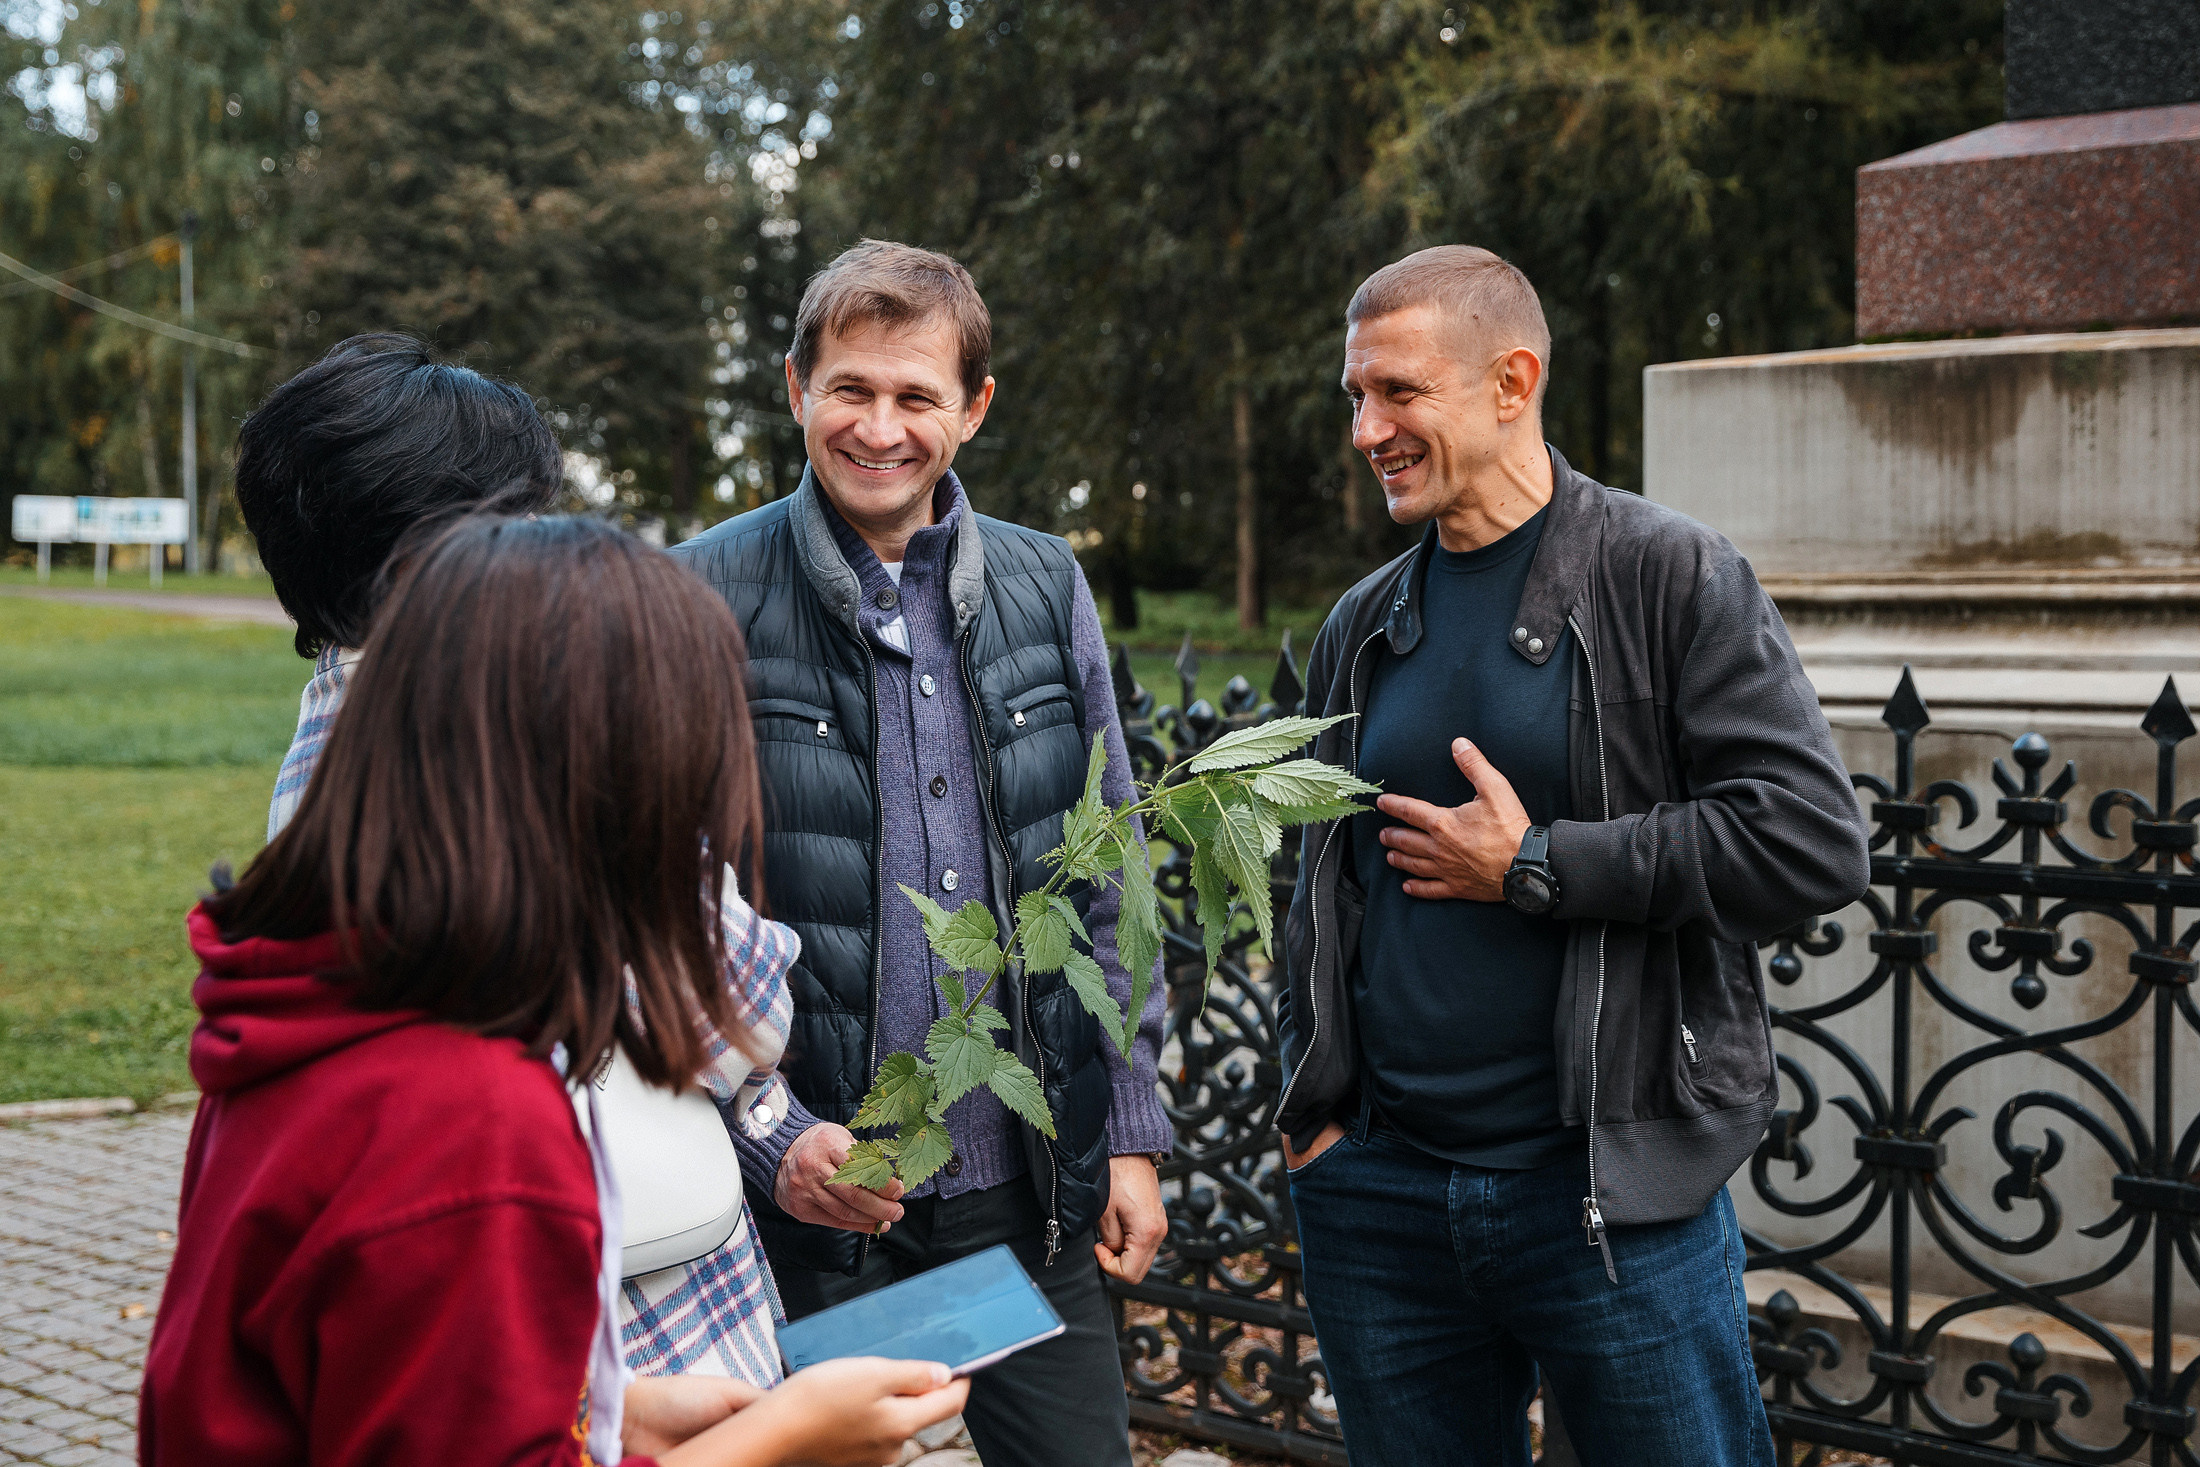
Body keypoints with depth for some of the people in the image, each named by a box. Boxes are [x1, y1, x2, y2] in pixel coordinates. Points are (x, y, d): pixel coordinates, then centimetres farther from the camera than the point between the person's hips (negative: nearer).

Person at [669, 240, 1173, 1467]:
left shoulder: (1046, 587, 6)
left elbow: (1105, 881, 11)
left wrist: (1132, 1130, 8)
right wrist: (767, 1135, -15)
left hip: (1034, 1189, 4)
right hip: (809, 1191, -3)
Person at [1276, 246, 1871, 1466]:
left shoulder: (1669, 578, -5)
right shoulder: (1361, 630, 11)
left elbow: (1812, 841, -15)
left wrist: (1534, 866, -13)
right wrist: (1309, 1101, 10)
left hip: (1613, 1190, -5)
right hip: (1377, 1190, 5)